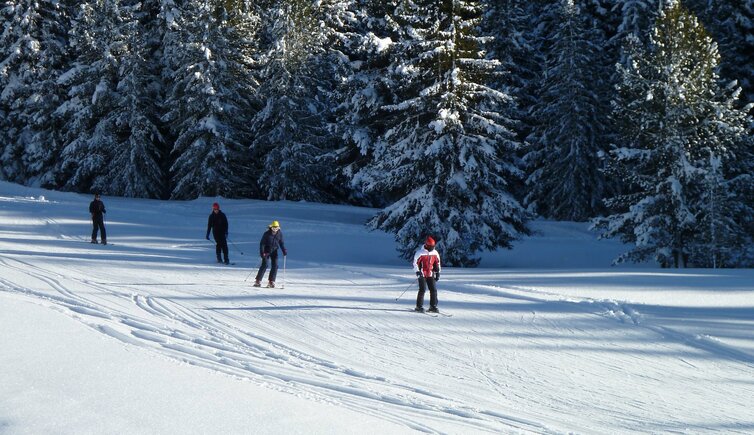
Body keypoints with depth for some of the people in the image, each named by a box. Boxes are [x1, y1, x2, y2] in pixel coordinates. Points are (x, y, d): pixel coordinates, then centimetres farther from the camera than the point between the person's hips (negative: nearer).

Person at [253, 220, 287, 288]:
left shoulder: (280, 233, -2)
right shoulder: (267, 234, -13)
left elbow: (281, 243, 9)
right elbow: (262, 243, -10)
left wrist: (284, 250, -4)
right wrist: (262, 252, -20)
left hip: (274, 251, 4)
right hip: (267, 251, -4)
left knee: (275, 266, -5)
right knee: (264, 265, -13)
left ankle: (271, 282, 1)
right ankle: (258, 281, -7)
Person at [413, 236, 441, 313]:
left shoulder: (435, 253, 6)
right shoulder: (420, 252, -10)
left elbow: (437, 263, 17)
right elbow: (415, 263, -6)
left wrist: (437, 273, 12)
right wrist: (418, 272, -15)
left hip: (430, 274, 5)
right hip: (422, 274, -5)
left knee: (433, 290, 0)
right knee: (422, 289, -12)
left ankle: (433, 306, 9)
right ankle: (419, 306, -4)